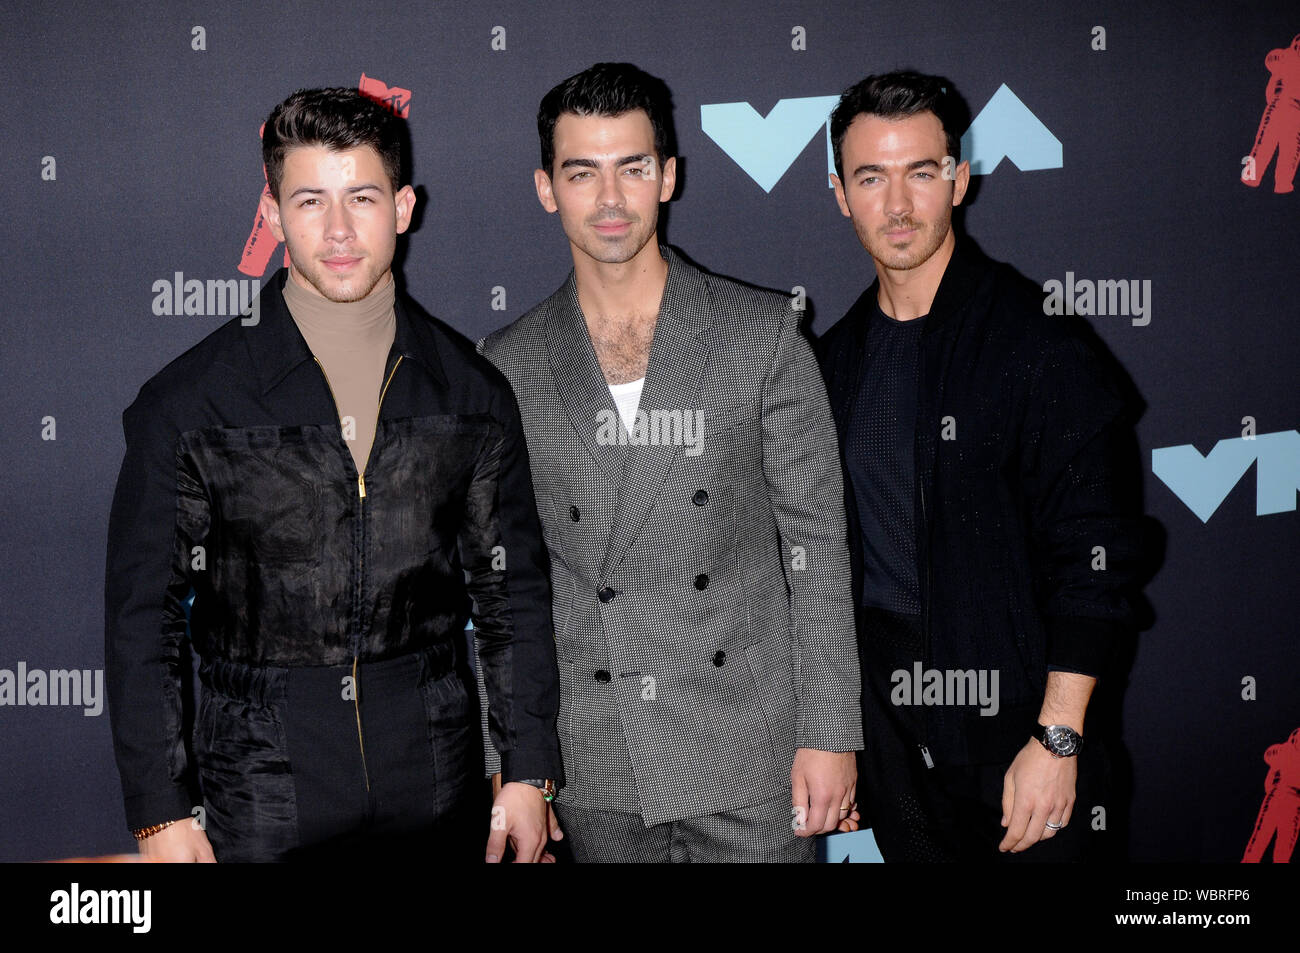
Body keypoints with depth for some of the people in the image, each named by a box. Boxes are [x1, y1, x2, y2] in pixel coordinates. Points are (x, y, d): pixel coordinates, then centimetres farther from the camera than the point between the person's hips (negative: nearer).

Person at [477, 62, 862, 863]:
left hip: (748, 758, -1)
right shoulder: (509, 368, 3)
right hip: (593, 766, 1)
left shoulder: (763, 334, -1)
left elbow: (816, 541, -1)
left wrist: (829, 734, -5)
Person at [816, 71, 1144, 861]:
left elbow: (1093, 558, -13)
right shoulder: (836, 358, 6)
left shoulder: (1038, 344, -12)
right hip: (883, 727, 5)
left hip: (1012, 734, -5)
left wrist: (1057, 740, -16)